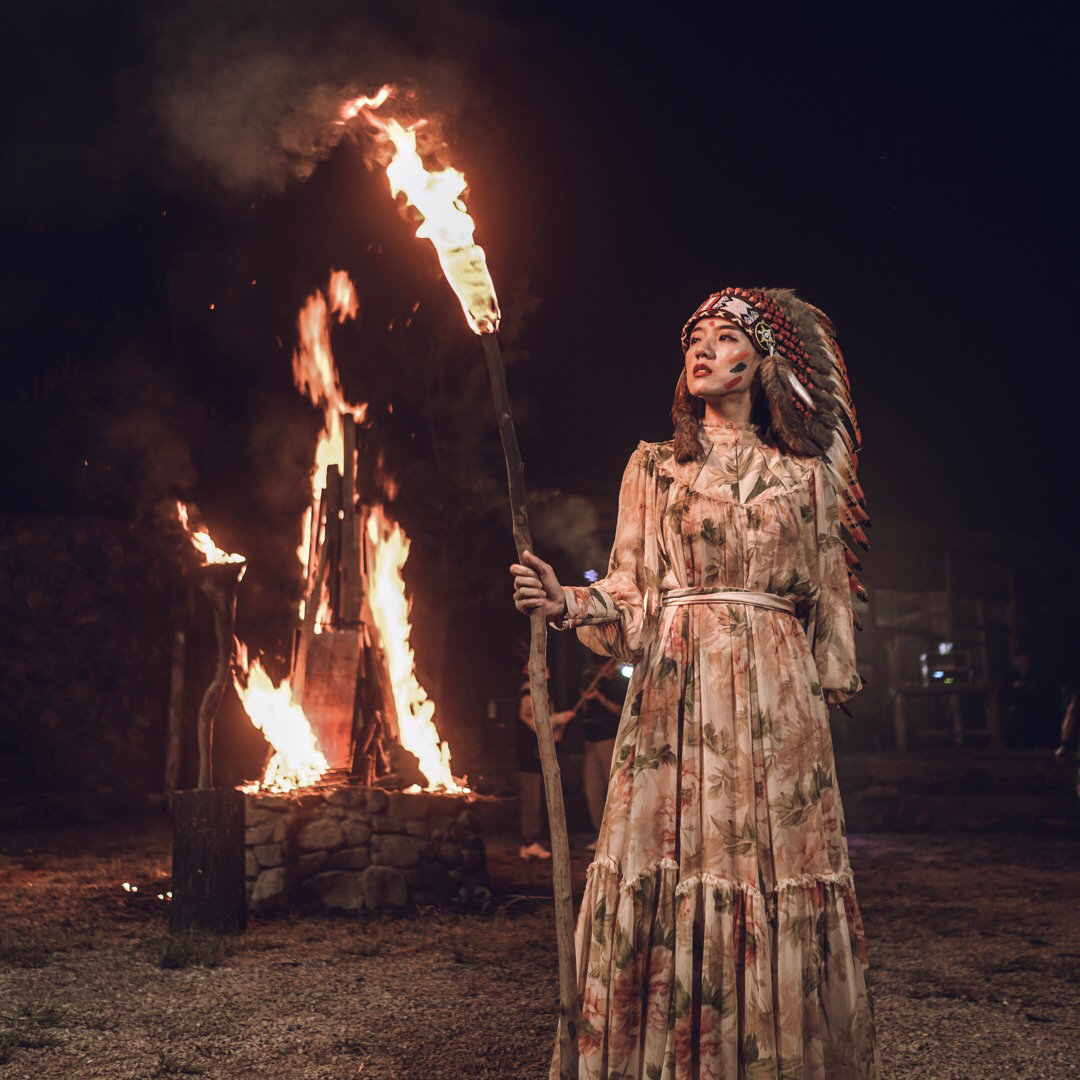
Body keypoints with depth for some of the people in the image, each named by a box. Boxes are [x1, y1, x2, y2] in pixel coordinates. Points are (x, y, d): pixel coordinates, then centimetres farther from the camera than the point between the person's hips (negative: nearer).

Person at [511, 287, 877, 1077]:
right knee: (670, 871, -5)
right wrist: (569, 603, -14)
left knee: (783, 878, -2)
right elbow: (632, 597, 4)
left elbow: (829, 605, 13)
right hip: (676, 697, 0)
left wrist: (831, 695, 7)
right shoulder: (654, 468, 12)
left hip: (778, 701, 0)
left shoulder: (806, 477, 12)